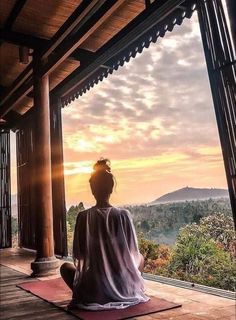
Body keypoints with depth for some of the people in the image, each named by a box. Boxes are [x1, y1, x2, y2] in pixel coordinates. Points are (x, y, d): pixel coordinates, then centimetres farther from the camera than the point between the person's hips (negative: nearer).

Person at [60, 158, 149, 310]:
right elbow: (133, 252, -3)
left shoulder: (83, 216, -11)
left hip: (94, 290, 0)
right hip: (124, 288, 1)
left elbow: (78, 255, -4)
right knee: (140, 258, 30)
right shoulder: (123, 215, -11)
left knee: (65, 267, 27)